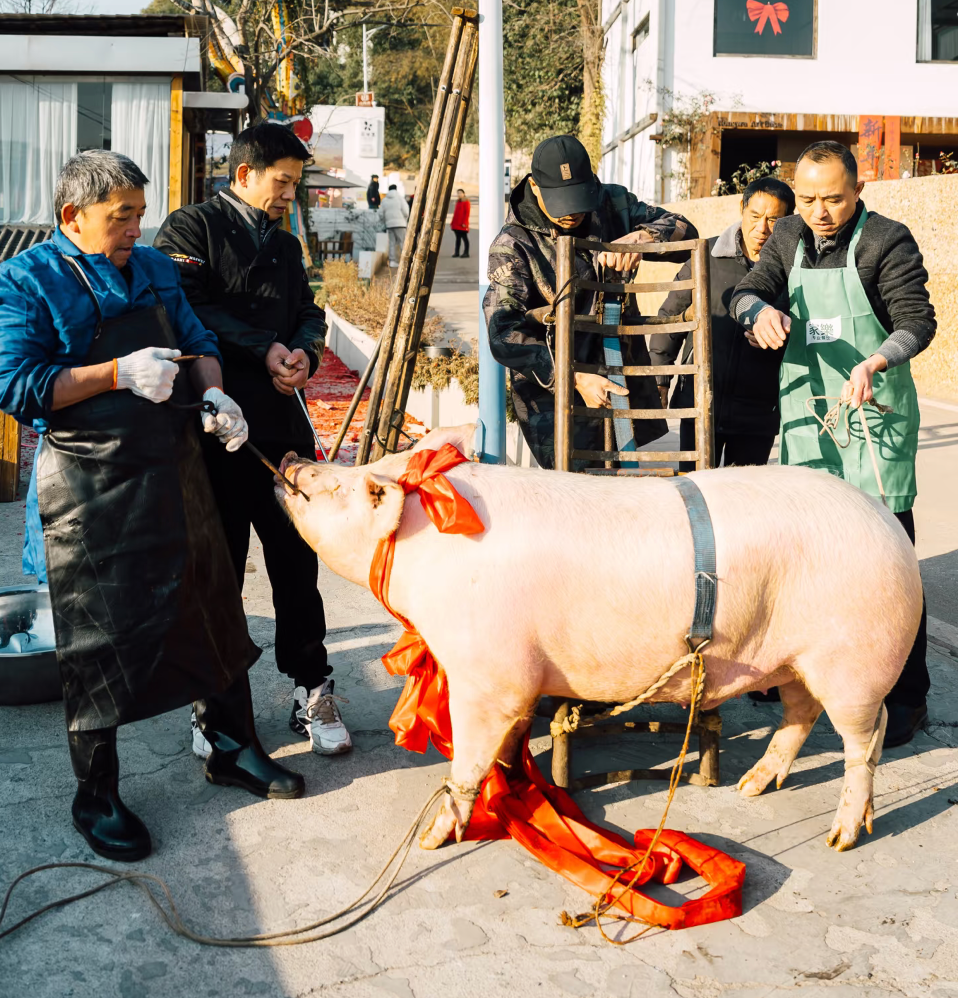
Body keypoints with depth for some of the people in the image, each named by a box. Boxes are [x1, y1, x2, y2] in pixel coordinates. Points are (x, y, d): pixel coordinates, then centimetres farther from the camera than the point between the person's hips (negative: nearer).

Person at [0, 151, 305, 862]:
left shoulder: (155, 269, 11)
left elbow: (197, 342, 19)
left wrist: (212, 393, -2)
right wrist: (119, 374, -22)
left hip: (175, 469, 6)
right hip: (92, 488, -6)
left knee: (210, 609, 15)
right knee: (101, 642, 2)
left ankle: (233, 749, 33)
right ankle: (96, 797, 19)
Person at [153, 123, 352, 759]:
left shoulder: (285, 246, 21)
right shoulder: (192, 228, 0)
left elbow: (308, 314, 17)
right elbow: (190, 308, -12)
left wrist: (303, 351, -6)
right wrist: (264, 350, -15)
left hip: (282, 422, 5)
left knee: (297, 558, 5)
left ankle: (311, 689, 16)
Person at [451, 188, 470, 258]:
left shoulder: (466, 202, -6)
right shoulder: (458, 201, 16)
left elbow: (467, 213, -12)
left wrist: (464, 223, -18)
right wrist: (453, 222, 16)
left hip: (462, 225, -8)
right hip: (456, 225, 8)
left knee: (464, 238, -4)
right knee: (458, 238, 10)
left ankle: (466, 253, -2)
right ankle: (457, 252, 13)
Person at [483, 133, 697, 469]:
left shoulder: (613, 204, 3)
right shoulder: (512, 246, -10)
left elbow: (685, 232, 3)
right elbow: (505, 334, -17)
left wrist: (640, 237, -20)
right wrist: (574, 378, -26)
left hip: (624, 379, 5)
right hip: (552, 389, -4)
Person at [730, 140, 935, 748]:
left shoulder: (887, 242, -8)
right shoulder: (790, 238, 10)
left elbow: (917, 320, -15)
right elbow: (747, 290, 4)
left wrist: (874, 363, -35)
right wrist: (760, 310, -21)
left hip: (874, 419, -5)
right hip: (806, 413, 6)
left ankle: (906, 697, 5)